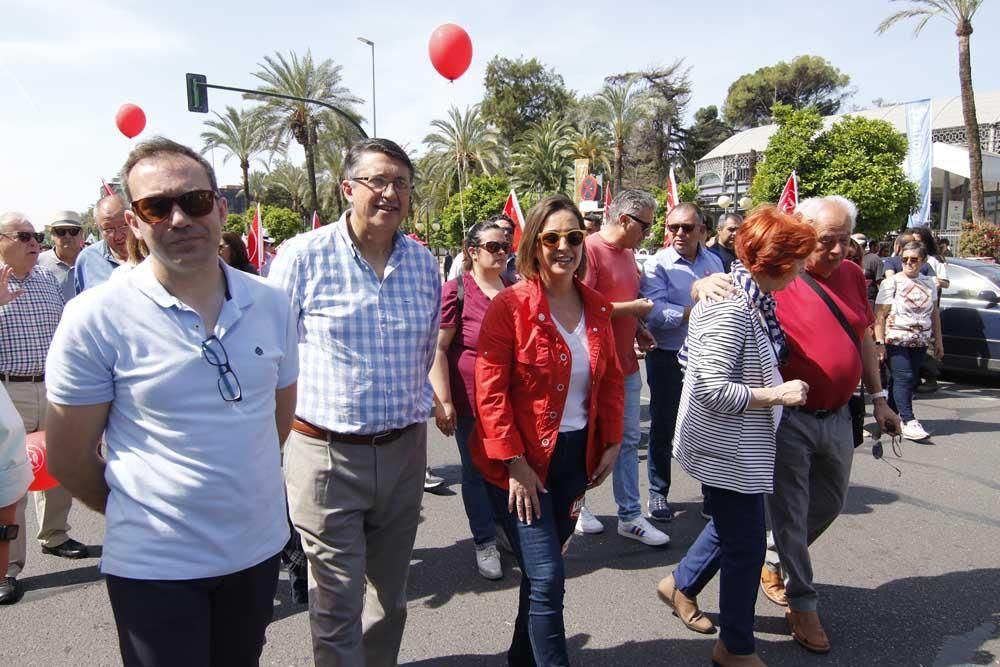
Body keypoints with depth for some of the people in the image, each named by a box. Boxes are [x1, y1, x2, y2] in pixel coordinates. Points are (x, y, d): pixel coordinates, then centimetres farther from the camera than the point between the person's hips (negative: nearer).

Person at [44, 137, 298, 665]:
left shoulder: (270, 304, -3)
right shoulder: (95, 318, -13)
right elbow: (69, 458, -6)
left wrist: (234, 494, 12)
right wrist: (137, 515, 5)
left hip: (259, 548, 5)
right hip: (153, 566, -4)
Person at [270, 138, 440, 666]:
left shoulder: (423, 262, 4)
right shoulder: (304, 255, -9)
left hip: (404, 449, 5)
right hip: (327, 452, -4)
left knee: (390, 594, 19)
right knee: (338, 603, 6)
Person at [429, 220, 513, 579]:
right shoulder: (456, 291, -8)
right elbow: (438, 348, -10)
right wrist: (443, 402, -14)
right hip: (472, 401, -4)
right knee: (477, 472, 10)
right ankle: (485, 543, 27)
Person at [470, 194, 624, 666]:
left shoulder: (597, 308, 4)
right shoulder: (509, 306, -13)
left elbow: (611, 380, 12)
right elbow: (489, 392, -15)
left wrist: (611, 444, 6)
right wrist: (514, 464, -18)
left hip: (576, 457, 6)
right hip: (521, 461, -6)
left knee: (541, 570, 19)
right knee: (548, 578, -5)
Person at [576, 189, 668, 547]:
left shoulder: (628, 252, 12)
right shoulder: (589, 250, -16)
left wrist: (637, 329, 8)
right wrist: (632, 308, -16)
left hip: (626, 364, 8)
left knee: (628, 441, 12)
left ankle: (630, 516, 22)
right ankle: (575, 506, 27)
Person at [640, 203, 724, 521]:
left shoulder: (714, 261, 7)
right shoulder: (657, 264, -10)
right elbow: (654, 312, -23)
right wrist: (695, 311, -21)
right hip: (668, 358, -4)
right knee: (663, 427, 8)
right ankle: (658, 492, 23)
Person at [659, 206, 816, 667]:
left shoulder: (752, 299, 6)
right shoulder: (730, 310, -25)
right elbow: (711, 390, -29)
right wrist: (777, 394, -22)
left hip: (739, 445, 10)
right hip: (728, 448, -10)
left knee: (731, 526, 26)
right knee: (745, 547, 5)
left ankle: (681, 584, 46)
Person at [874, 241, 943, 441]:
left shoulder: (929, 283, 12)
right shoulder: (891, 282, -4)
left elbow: (934, 313, 19)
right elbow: (879, 315, -9)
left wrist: (938, 341, 16)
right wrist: (879, 342, -17)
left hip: (920, 342, 6)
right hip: (896, 341, -5)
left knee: (909, 379, 7)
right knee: (904, 378, -13)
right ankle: (908, 422, -16)